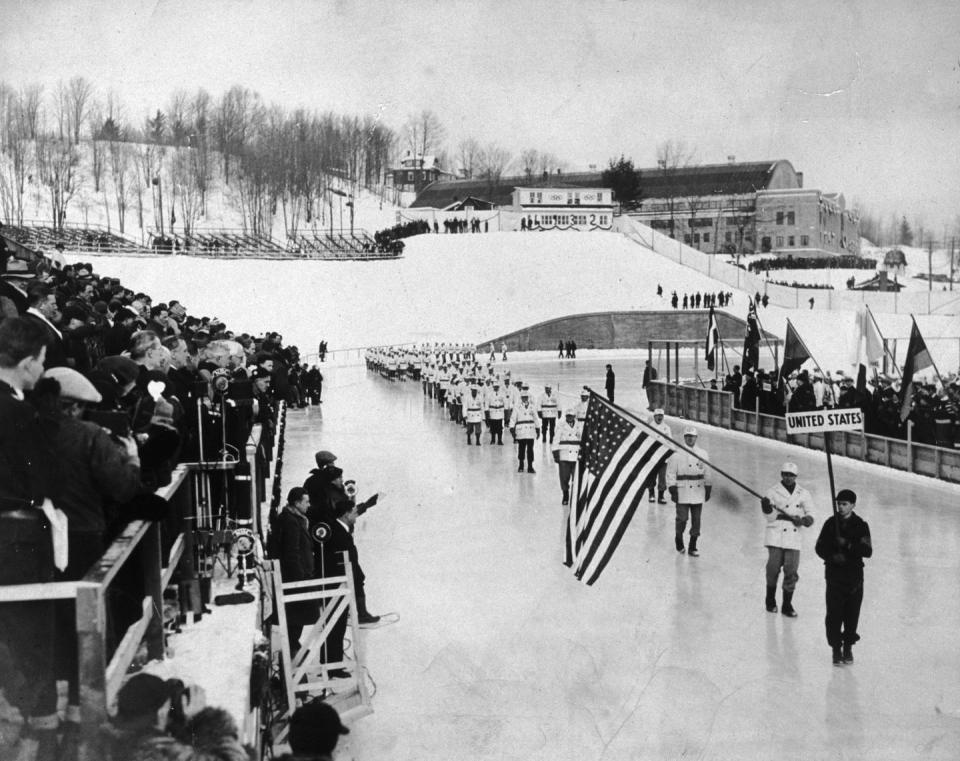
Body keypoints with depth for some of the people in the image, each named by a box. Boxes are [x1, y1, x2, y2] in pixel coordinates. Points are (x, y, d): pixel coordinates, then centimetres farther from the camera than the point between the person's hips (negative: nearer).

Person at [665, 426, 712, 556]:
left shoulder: (703, 454, 8)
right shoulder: (677, 454, -4)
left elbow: (707, 473, 13)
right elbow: (670, 474, -4)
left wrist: (708, 489, 10)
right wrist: (673, 490, -9)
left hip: (698, 493, 3)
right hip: (682, 493, -3)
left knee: (696, 520, 4)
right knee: (682, 518, -5)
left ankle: (693, 547, 13)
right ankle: (679, 540, 22)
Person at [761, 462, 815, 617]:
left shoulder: (803, 494, 9)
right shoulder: (773, 492, 2)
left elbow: (809, 515, 10)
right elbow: (770, 517, 0)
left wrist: (807, 519, -12)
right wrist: (767, 509, -21)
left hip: (793, 538, 2)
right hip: (775, 536, -2)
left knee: (791, 571, -1)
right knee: (773, 569, -2)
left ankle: (787, 605, 12)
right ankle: (770, 600, 19)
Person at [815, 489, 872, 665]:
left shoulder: (861, 525, -1)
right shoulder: (830, 523, 3)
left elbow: (868, 551, -8)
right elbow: (820, 547, 5)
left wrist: (848, 545, -20)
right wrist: (832, 556, -13)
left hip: (854, 574, 0)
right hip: (834, 573, 0)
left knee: (852, 613, 4)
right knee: (834, 613, -4)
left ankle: (848, 647, 19)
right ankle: (836, 648, 5)